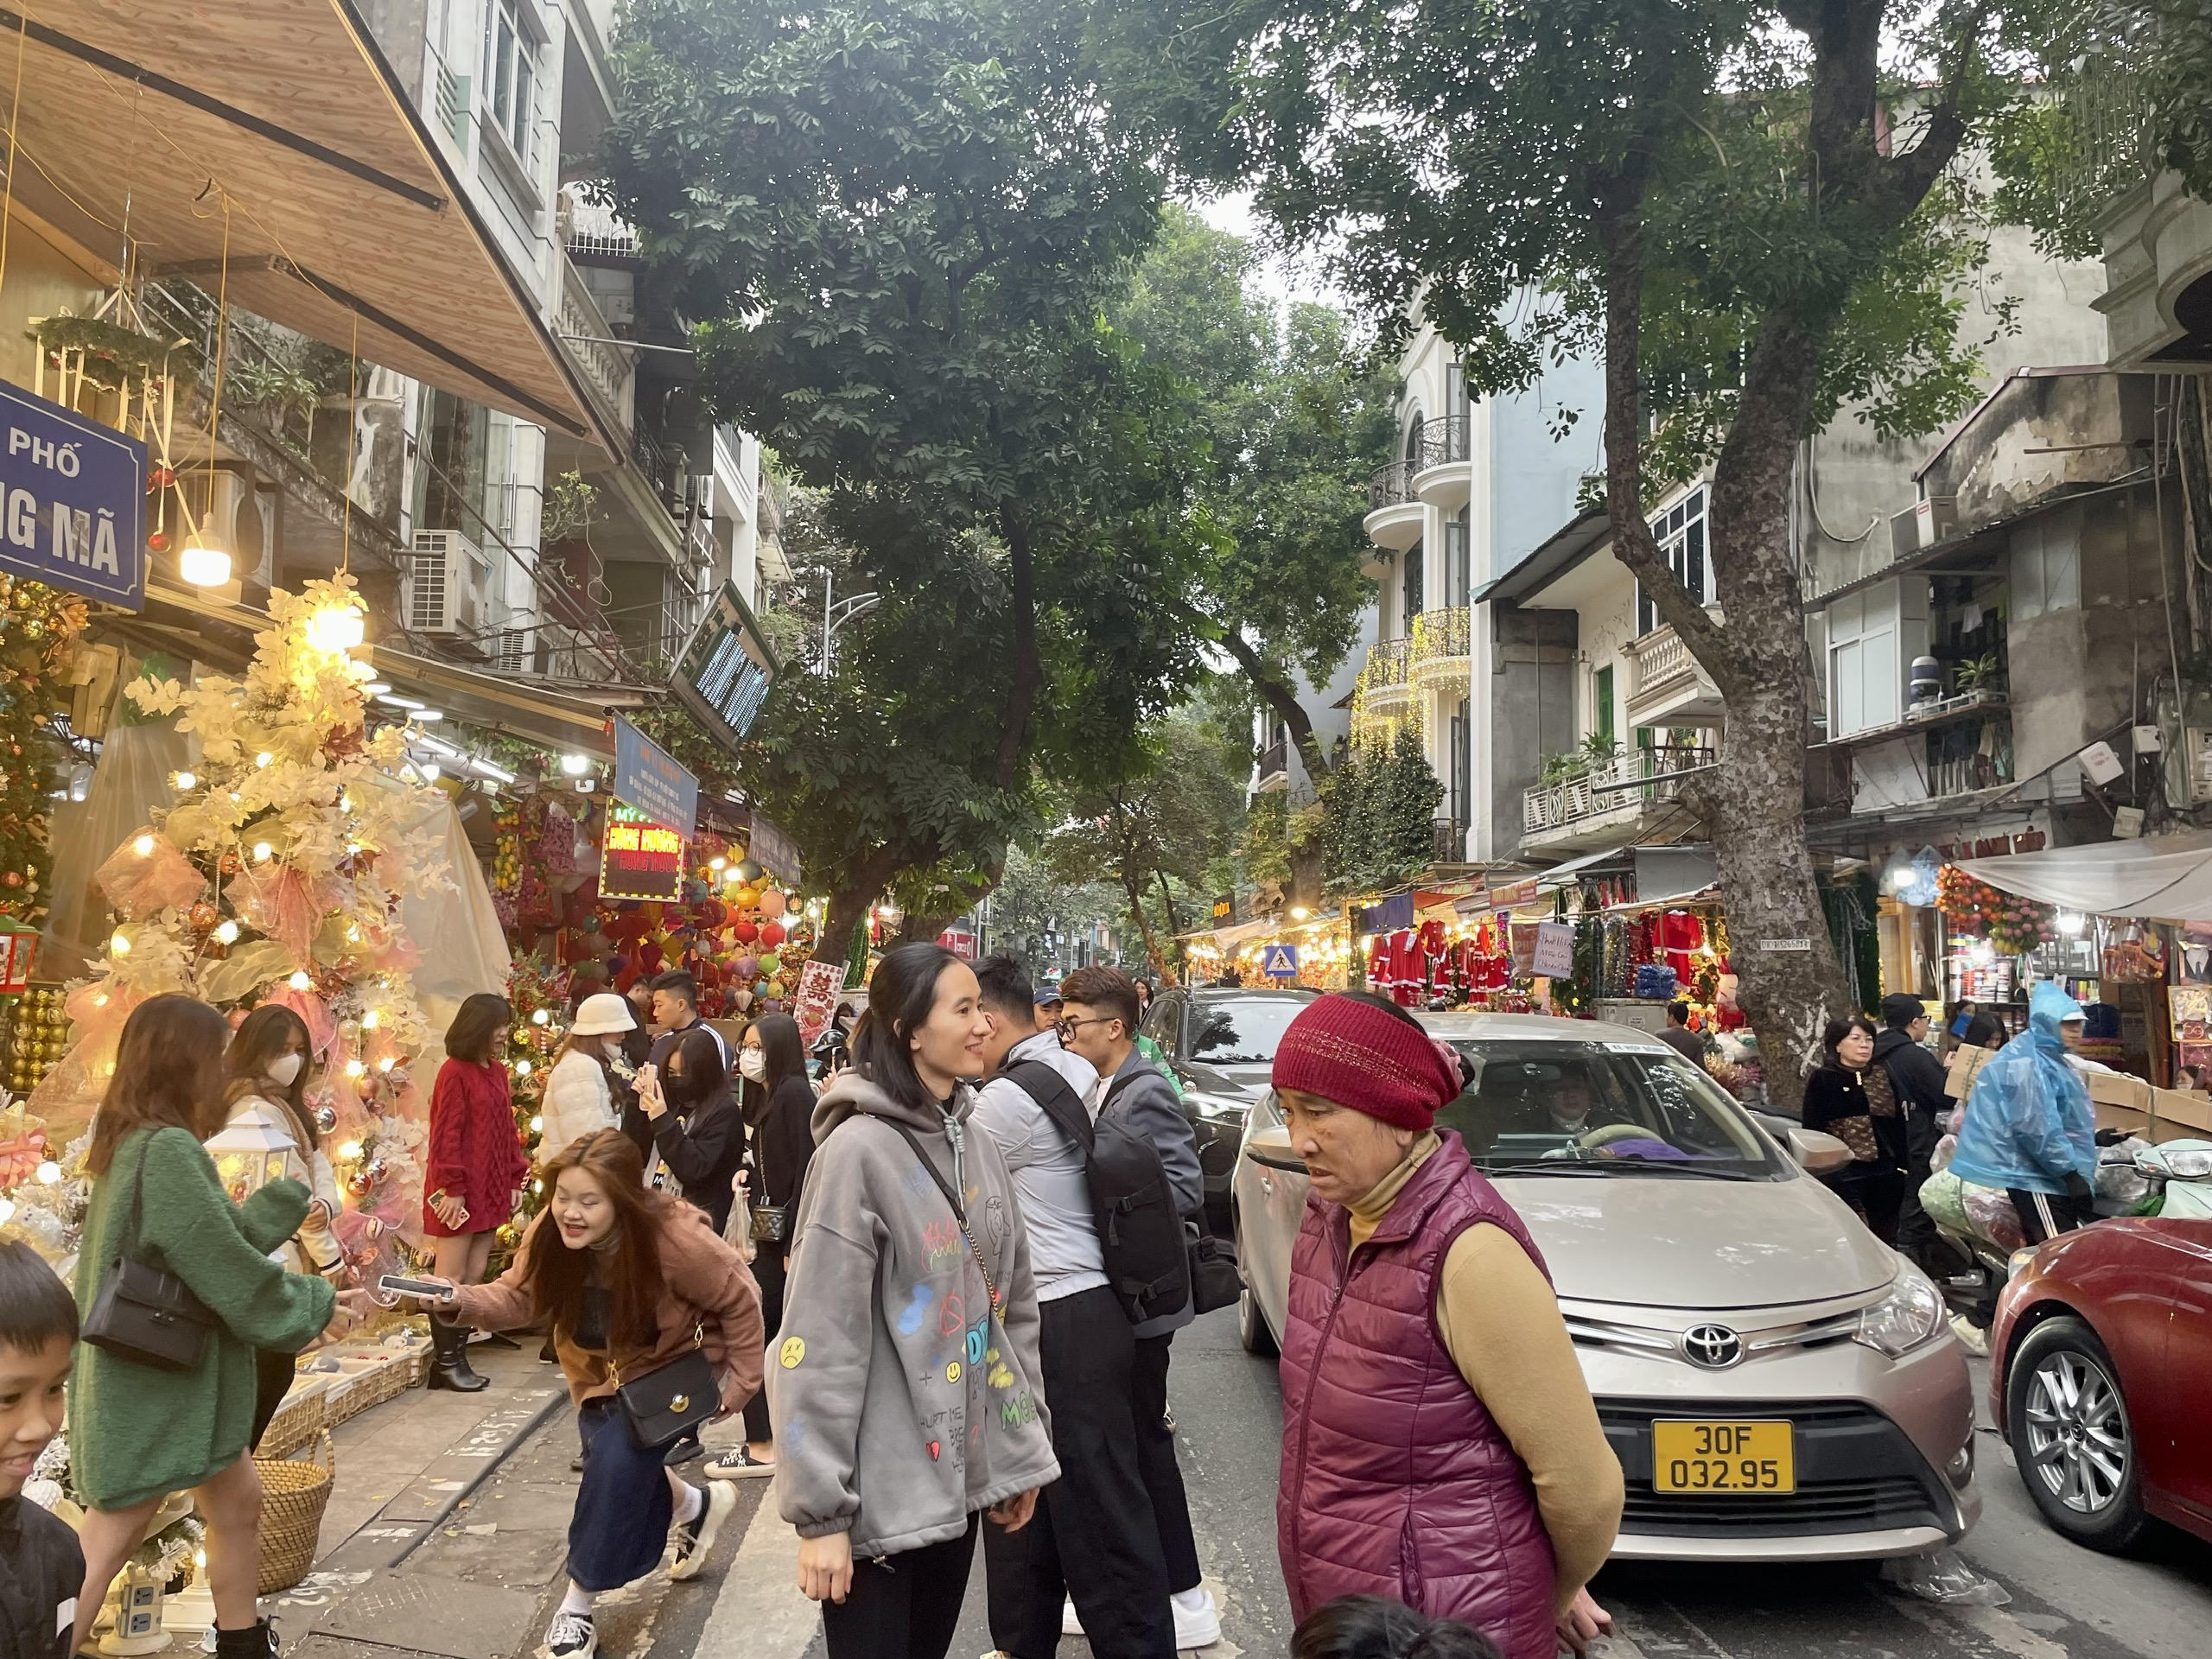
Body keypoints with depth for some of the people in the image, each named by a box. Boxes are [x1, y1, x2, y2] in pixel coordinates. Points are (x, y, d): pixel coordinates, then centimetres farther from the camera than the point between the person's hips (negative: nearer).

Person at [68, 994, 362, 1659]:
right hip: (151, 1387, -10)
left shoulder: (130, 1144, 6)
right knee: (101, 1551, 0)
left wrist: (296, 1190, 8)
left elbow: (219, 1241, 8)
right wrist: (316, 1307, -8)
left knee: (238, 1504, 20)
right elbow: (231, 1272, -21)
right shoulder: (168, 1150, -25)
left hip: (167, 1379, 10)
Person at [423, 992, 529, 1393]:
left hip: (491, 1190, 8)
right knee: (451, 1277, 1)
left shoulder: (497, 1072, 12)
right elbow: (446, 1135, -14)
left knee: (474, 1276, 10)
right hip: (461, 1193, -8)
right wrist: (452, 1188, -17)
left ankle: (458, 1357, 17)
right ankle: (445, 1362, 9)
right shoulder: (455, 1073, -11)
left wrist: (516, 1179, 12)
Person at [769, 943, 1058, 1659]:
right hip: (883, 1489, -6)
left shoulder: (978, 1149, 6)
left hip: (961, 1476, 7)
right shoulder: (859, 1149, -16)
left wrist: (1025, 1451, 11)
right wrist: (820, 1508, -18)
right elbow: (818, 1343, -18)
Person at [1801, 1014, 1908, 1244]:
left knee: (1885, 1240, 9)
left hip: (1886, 1175, 5)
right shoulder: (1822, 1079, 0)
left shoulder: (1883, 1079, 15)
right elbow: (1812, 1129, -3)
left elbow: (1898, 1125, 17)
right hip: (1845, 1176, -5)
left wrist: (1901, 1164, 9)